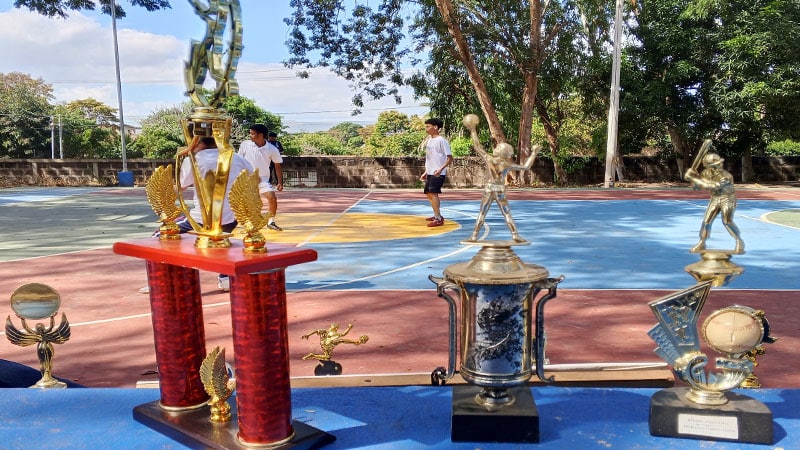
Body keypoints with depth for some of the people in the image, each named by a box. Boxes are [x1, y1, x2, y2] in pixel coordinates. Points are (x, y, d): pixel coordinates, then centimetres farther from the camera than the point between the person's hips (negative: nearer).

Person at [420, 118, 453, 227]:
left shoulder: (441, 140, -11)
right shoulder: (429, 140, 14)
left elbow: (450, 158, -14)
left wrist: (441, 169, -26)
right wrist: (426, 172, 20)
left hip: (438, 173, -9)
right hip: (430, 173, 9)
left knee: (433, 193, -16)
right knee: (429, 193, 13)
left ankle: (438, 219, -12)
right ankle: (437, 216, 26)